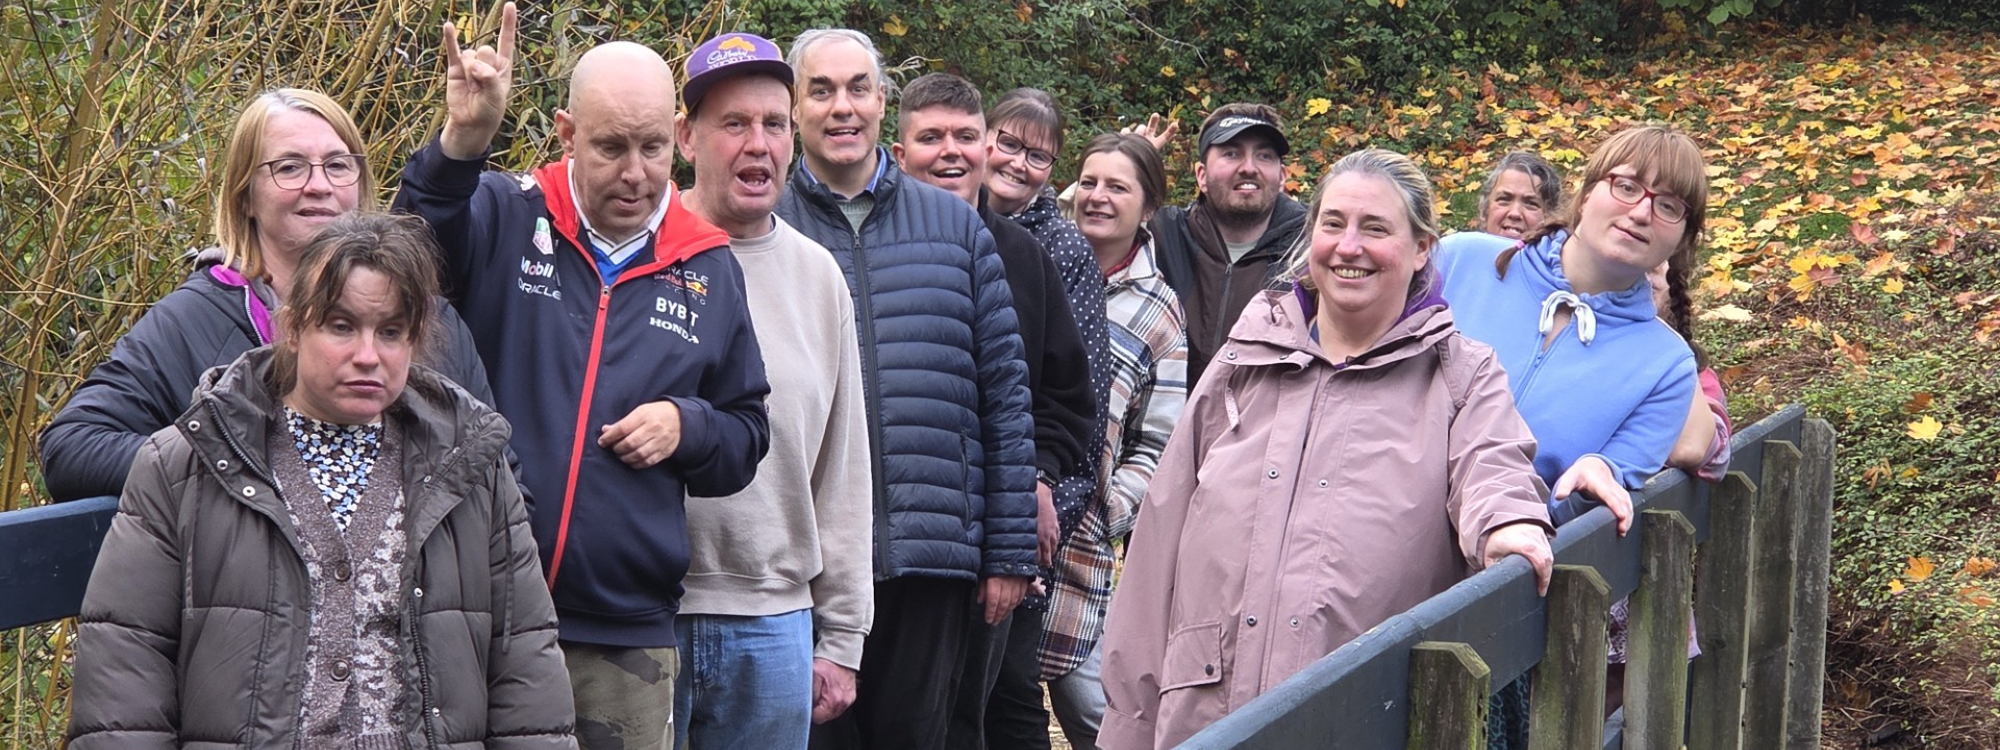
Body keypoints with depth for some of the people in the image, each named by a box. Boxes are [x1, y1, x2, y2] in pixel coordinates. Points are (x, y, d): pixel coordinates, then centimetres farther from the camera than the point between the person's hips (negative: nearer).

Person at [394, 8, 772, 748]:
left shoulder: (709, 269, 11)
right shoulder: (503, 219, 1)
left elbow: (746, 436, 18)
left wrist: (689, 426, -4)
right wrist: (461, 142, -35)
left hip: (630, 638, 3)